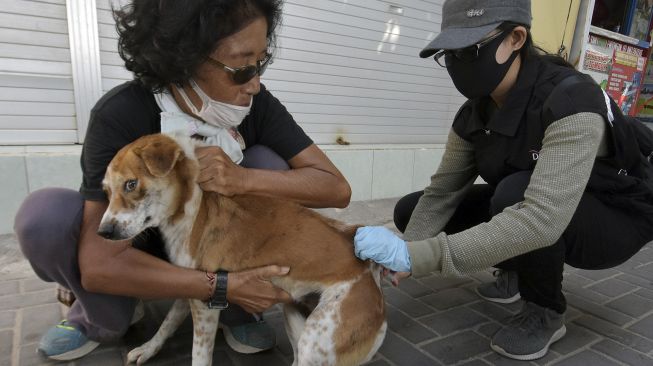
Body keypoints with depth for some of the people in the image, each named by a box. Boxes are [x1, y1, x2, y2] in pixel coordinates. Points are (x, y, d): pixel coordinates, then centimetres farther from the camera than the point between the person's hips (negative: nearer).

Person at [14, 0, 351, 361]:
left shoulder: (256, 104, -21)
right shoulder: (120, 115, -30)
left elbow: (337, 188, -26)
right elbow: (98, 264, -33)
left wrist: (244, 179, -40)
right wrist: (223, 284, -36)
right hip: (140, 253, -1)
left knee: (267, 162, -24)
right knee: (45, 214, -28)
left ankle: (237, 311, -8)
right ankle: (107, 317, 2)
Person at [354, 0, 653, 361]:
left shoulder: (572, 100, -32)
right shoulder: (475, 112, -11)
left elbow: (541, 218, -45)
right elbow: (441, 192, -12)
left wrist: (416, 256, -48)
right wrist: (402, 256, -29)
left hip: (615, 221, -5)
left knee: (515, 192, -39)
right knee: (409, 211, -7)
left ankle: (546, 312, -10)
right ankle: (516, 271, 13)